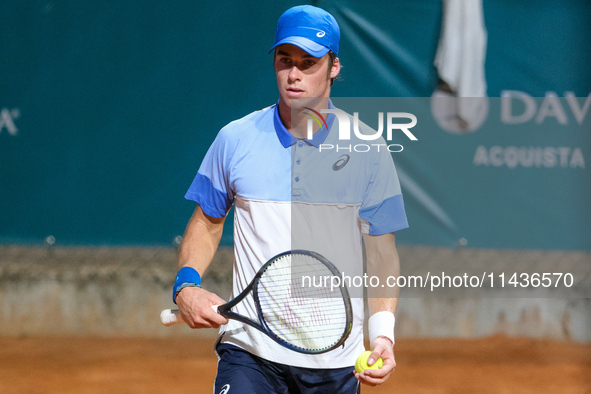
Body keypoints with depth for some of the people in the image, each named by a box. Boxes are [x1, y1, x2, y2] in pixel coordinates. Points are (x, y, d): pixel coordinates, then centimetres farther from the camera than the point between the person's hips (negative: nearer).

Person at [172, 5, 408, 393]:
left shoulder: (368, 151, 0)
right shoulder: (235, 139, 3)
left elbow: (382, 249, 3)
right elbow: (207, 221, 14)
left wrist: (383, 332, -10)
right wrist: (186, 284, -4)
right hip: (249, 351, 0)